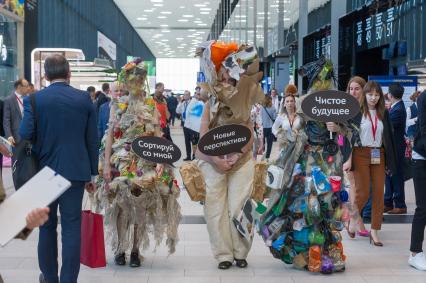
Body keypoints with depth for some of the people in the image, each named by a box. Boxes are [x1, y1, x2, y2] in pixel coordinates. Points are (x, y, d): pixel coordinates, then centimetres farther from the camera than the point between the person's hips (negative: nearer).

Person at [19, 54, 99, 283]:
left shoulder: (34, 100, -7)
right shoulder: (84, 99, -2)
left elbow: (25, 135, -12)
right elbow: (92, 139, 0)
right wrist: (91, 173, 8)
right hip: (75, 170, 0)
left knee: (47, 226, 14)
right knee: (71, 226, 4)